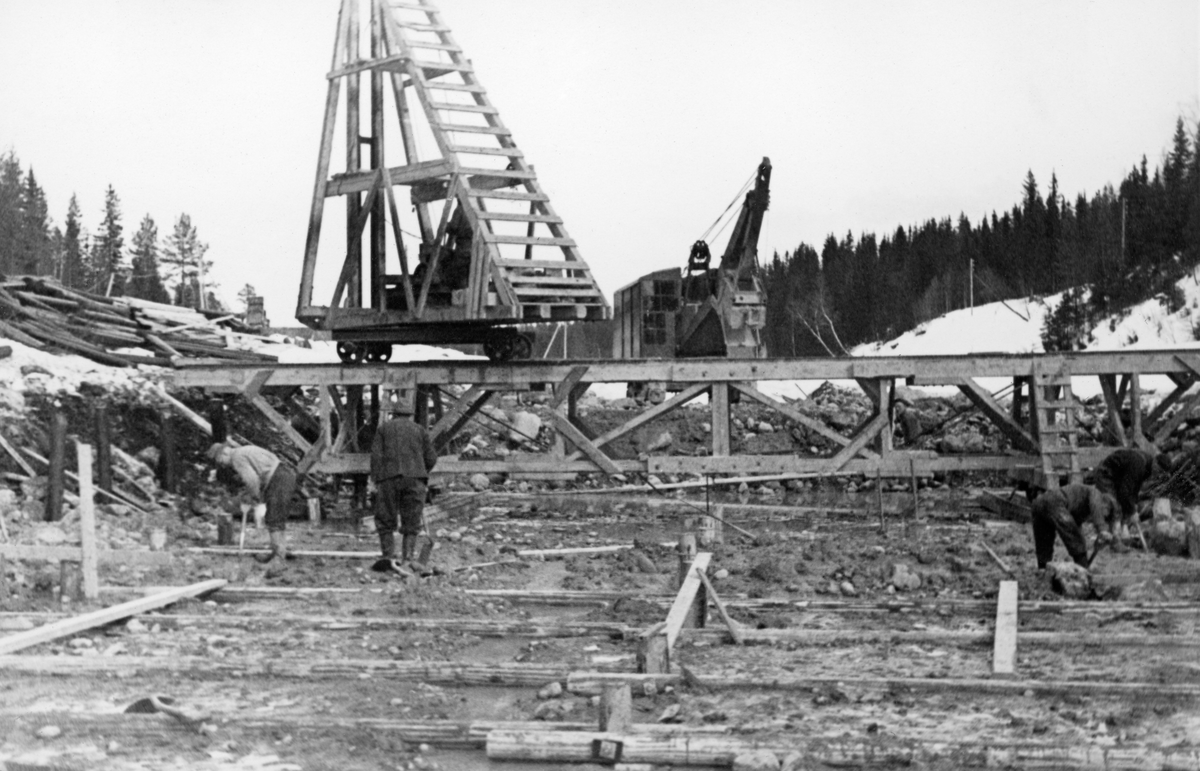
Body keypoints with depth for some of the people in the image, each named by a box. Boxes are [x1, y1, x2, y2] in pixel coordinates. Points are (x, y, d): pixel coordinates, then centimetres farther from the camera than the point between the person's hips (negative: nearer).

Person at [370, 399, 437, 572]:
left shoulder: (384, 429, 15)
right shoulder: (420, 431, 17)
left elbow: (376, 455, 2)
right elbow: (431, 458, 10)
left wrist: (376, 481, 1)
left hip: (389, 479, -1)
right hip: (414, 479, 1)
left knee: (385, 522, 7)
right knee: (411, 524, 6)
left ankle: (388, 558, -2)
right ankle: (406, 560, -5)